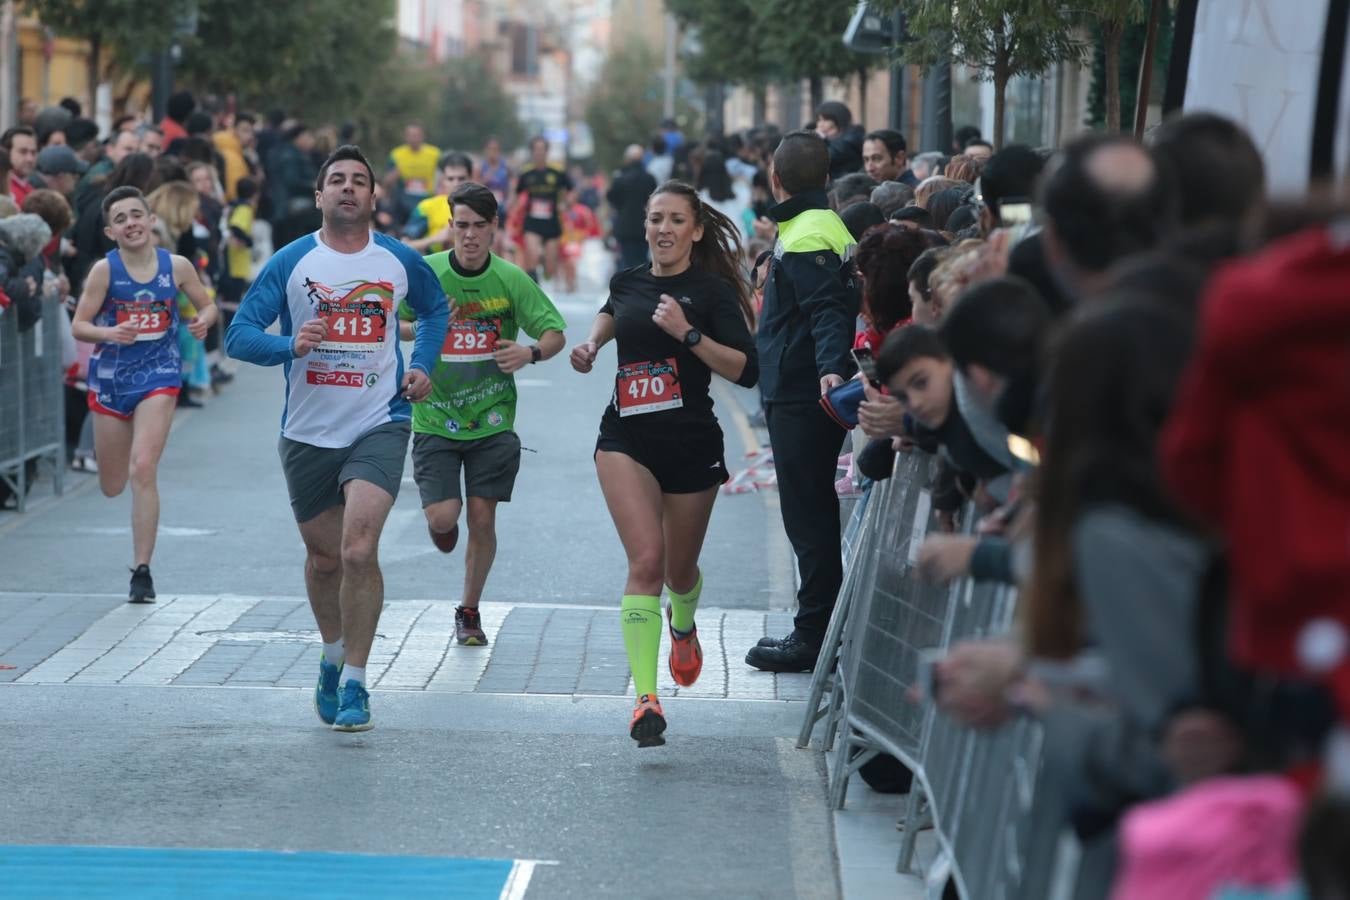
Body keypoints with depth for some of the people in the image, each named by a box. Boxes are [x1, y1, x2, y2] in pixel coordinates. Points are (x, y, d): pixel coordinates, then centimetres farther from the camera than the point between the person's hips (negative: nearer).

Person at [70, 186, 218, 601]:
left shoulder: (176, 266, -5)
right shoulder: (105, 270, -9)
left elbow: (208, 305, 9)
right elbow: (79, 326, -6)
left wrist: (204, 321, -14)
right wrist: (109, 333, -26)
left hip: (158, 376, -1)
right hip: (110, 376, 1)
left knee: (143, 470, -16)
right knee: (112, 488, 10)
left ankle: (142, 571, -10)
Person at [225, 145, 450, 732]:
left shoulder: (399, 262, 2)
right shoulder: (291, 262, -2)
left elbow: (436, 309, 23)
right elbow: (238, 335, -5)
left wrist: (422, 366, 7)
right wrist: (289, 345, -24)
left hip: (378, 426, -1)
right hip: (307, 433, 1)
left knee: (359, 551, -18)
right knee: (323, 558, 14)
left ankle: (356, 684, -10)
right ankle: (333, 657, 40)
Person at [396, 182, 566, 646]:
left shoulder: (511, 279, -6)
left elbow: (555, 333, -1)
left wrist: (531, 352, -23)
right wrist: (421, 329, -17)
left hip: (492, 420, 1)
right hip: (435, 418, -1)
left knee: (482, 519, 1)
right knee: (443, 517, -11)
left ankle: (469, 611, 21)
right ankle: (443, 524, 29)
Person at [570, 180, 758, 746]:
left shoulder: (712, 291, -6)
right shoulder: (627, 282, 6)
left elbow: (746, 371, -16)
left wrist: (688, 333, -23)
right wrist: (592, 344, 16)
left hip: (692, 446, -1)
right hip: (627, 441, 1)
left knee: (680, 572, 16)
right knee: (646, 560, -19)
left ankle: (683, 626, 54)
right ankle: (646, 697, -25)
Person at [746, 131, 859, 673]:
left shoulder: (805, 238, -17)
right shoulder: (830, 227, 15)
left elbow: (828, 312, -28)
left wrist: (829, 367, -42)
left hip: (799, 399, -10)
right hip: (807, 395, 10)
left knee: (807, 516, -7)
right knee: (816, 512, 16)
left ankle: (814, 635, -4)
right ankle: (823, 630, 22)